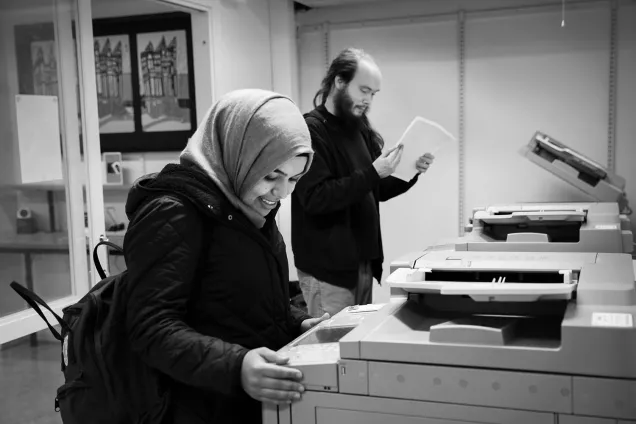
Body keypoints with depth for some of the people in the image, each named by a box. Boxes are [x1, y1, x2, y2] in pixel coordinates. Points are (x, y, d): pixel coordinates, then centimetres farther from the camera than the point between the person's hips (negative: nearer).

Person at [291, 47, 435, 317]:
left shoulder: (361, 129, 11)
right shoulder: (309, 131, -13)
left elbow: (377, 191, 17)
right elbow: (315, 198, -23)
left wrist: (410, 173, 0)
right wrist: (372, 173, -26)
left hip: (363, 262, 8)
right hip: (328, 267, -8)